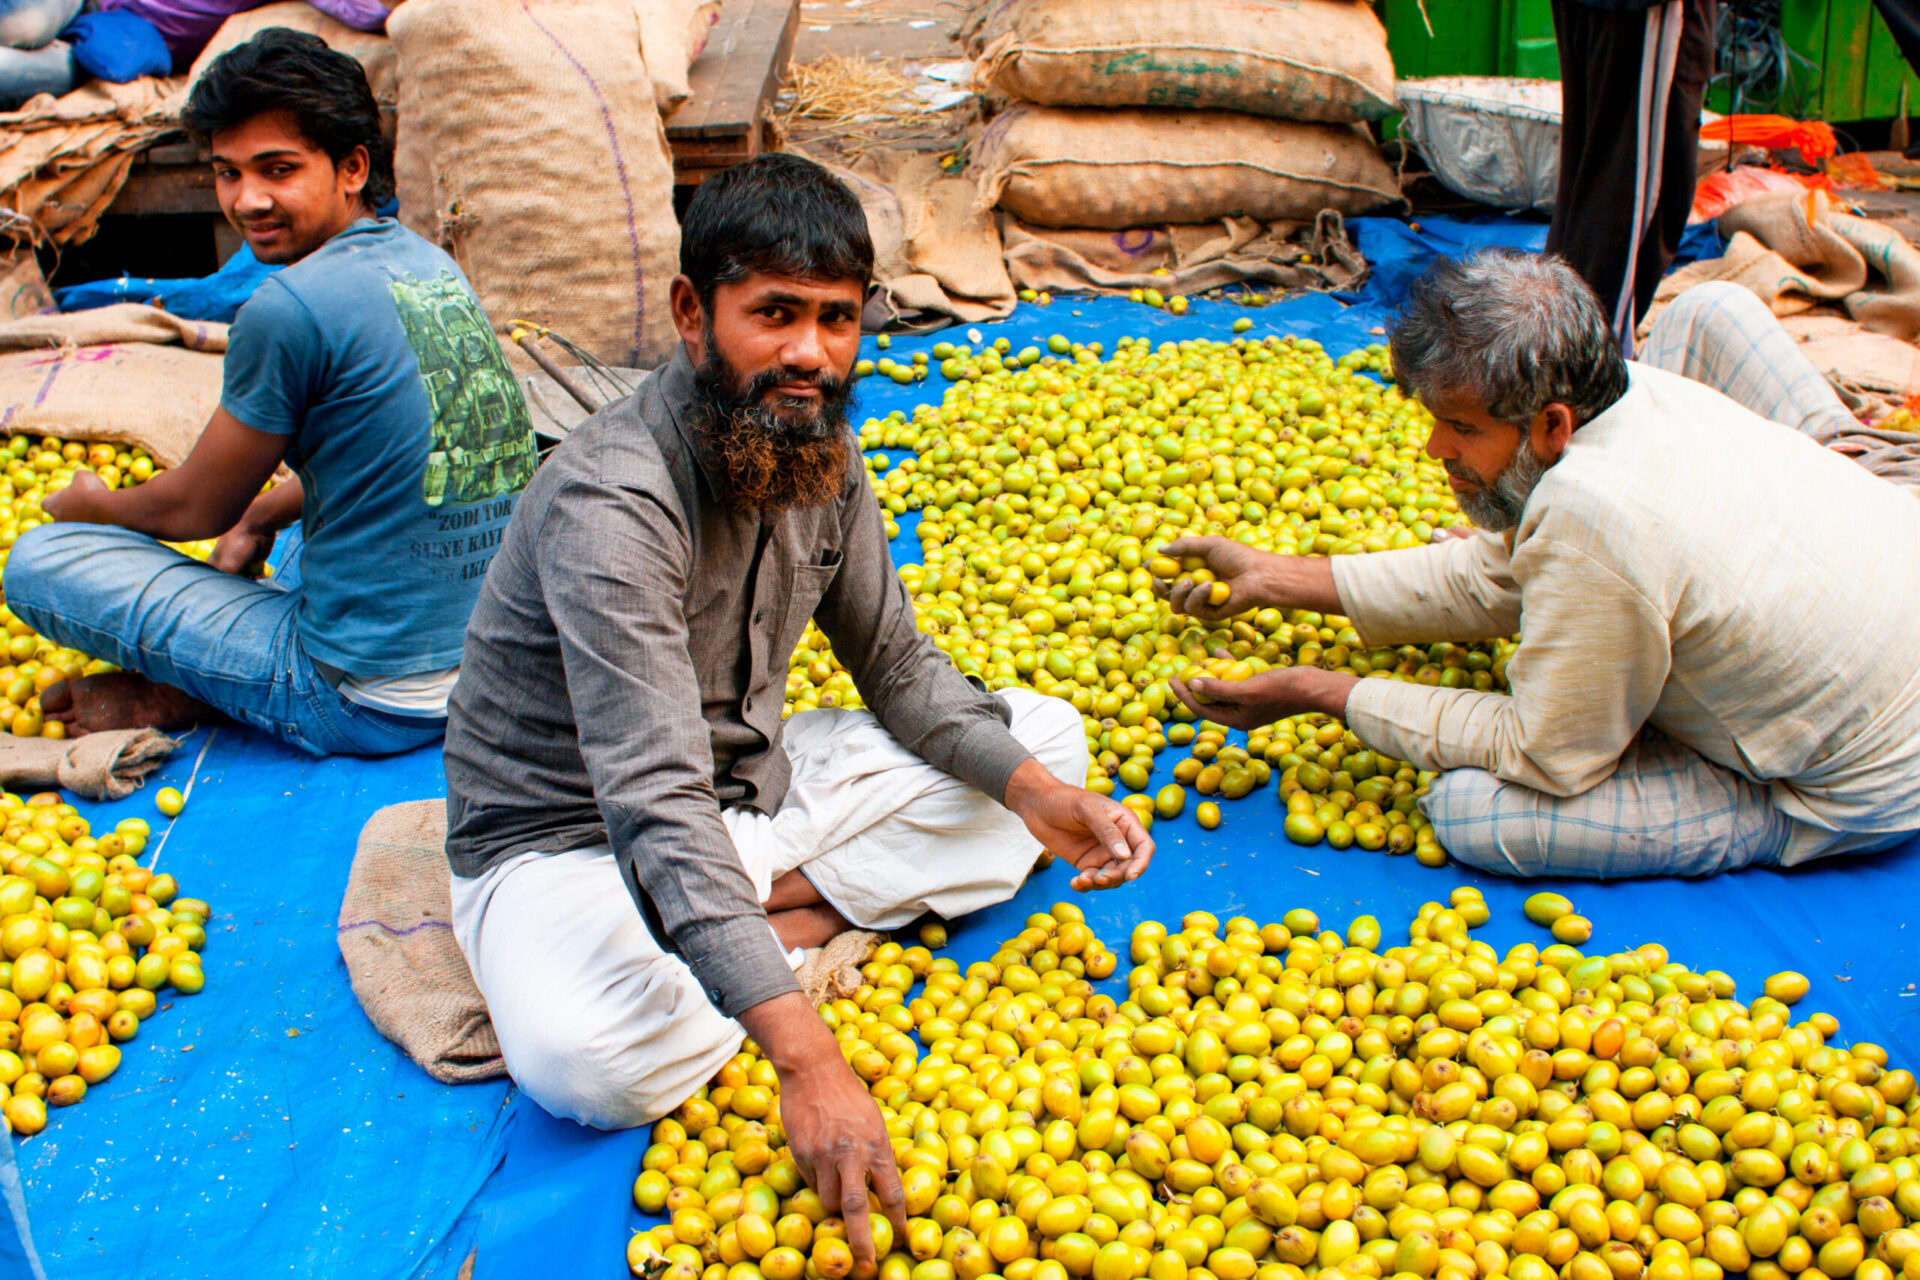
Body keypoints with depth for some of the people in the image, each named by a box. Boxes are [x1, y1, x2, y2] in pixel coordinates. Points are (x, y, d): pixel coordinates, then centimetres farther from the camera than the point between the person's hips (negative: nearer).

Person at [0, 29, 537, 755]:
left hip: (376, 706, -8)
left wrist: (93, 504, 18)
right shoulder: (430, 262, 7)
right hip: (503, 665, 8)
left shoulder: (288, 308, -18)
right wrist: (264, 513, 27)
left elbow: (196, 509, -2)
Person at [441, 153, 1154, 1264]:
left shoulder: (820, 448, -5)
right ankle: (802, 933, -9)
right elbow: (655, 800, -38)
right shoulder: (611, 500, -30)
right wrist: (805, 1055, -46)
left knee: (1048, 734, 2)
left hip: (755, 784, 8)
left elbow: (896, 663, 6)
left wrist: (1035, 790, -14)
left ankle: (781, 906, -12)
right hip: (571, 836, -7)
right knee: (582, 1055, -40)